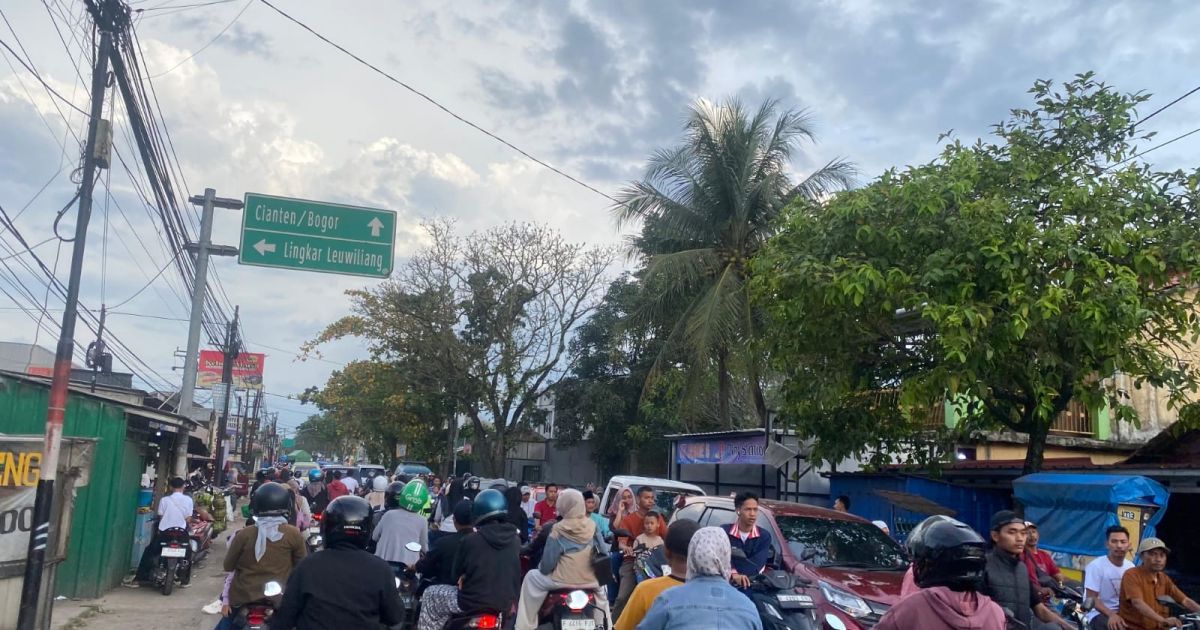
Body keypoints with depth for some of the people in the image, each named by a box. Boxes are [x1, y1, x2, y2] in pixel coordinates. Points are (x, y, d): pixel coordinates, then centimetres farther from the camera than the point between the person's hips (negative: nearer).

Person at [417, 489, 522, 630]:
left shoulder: (471, 539, -13)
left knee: (430, 594, 17)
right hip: (506, 603, 5)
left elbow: (457, 573, 0)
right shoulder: (515, 540, -1)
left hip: (474, 602, -5)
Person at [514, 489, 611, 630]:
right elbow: (602, 554, 4)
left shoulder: (558, 529, -13)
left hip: (564, 580, -4)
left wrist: (543, 569, 11)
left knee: (531, 577, 19)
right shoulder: (593, 526, -2)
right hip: (590, 581, 4)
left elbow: (547, 563, -10)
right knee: (601, 587, 38)